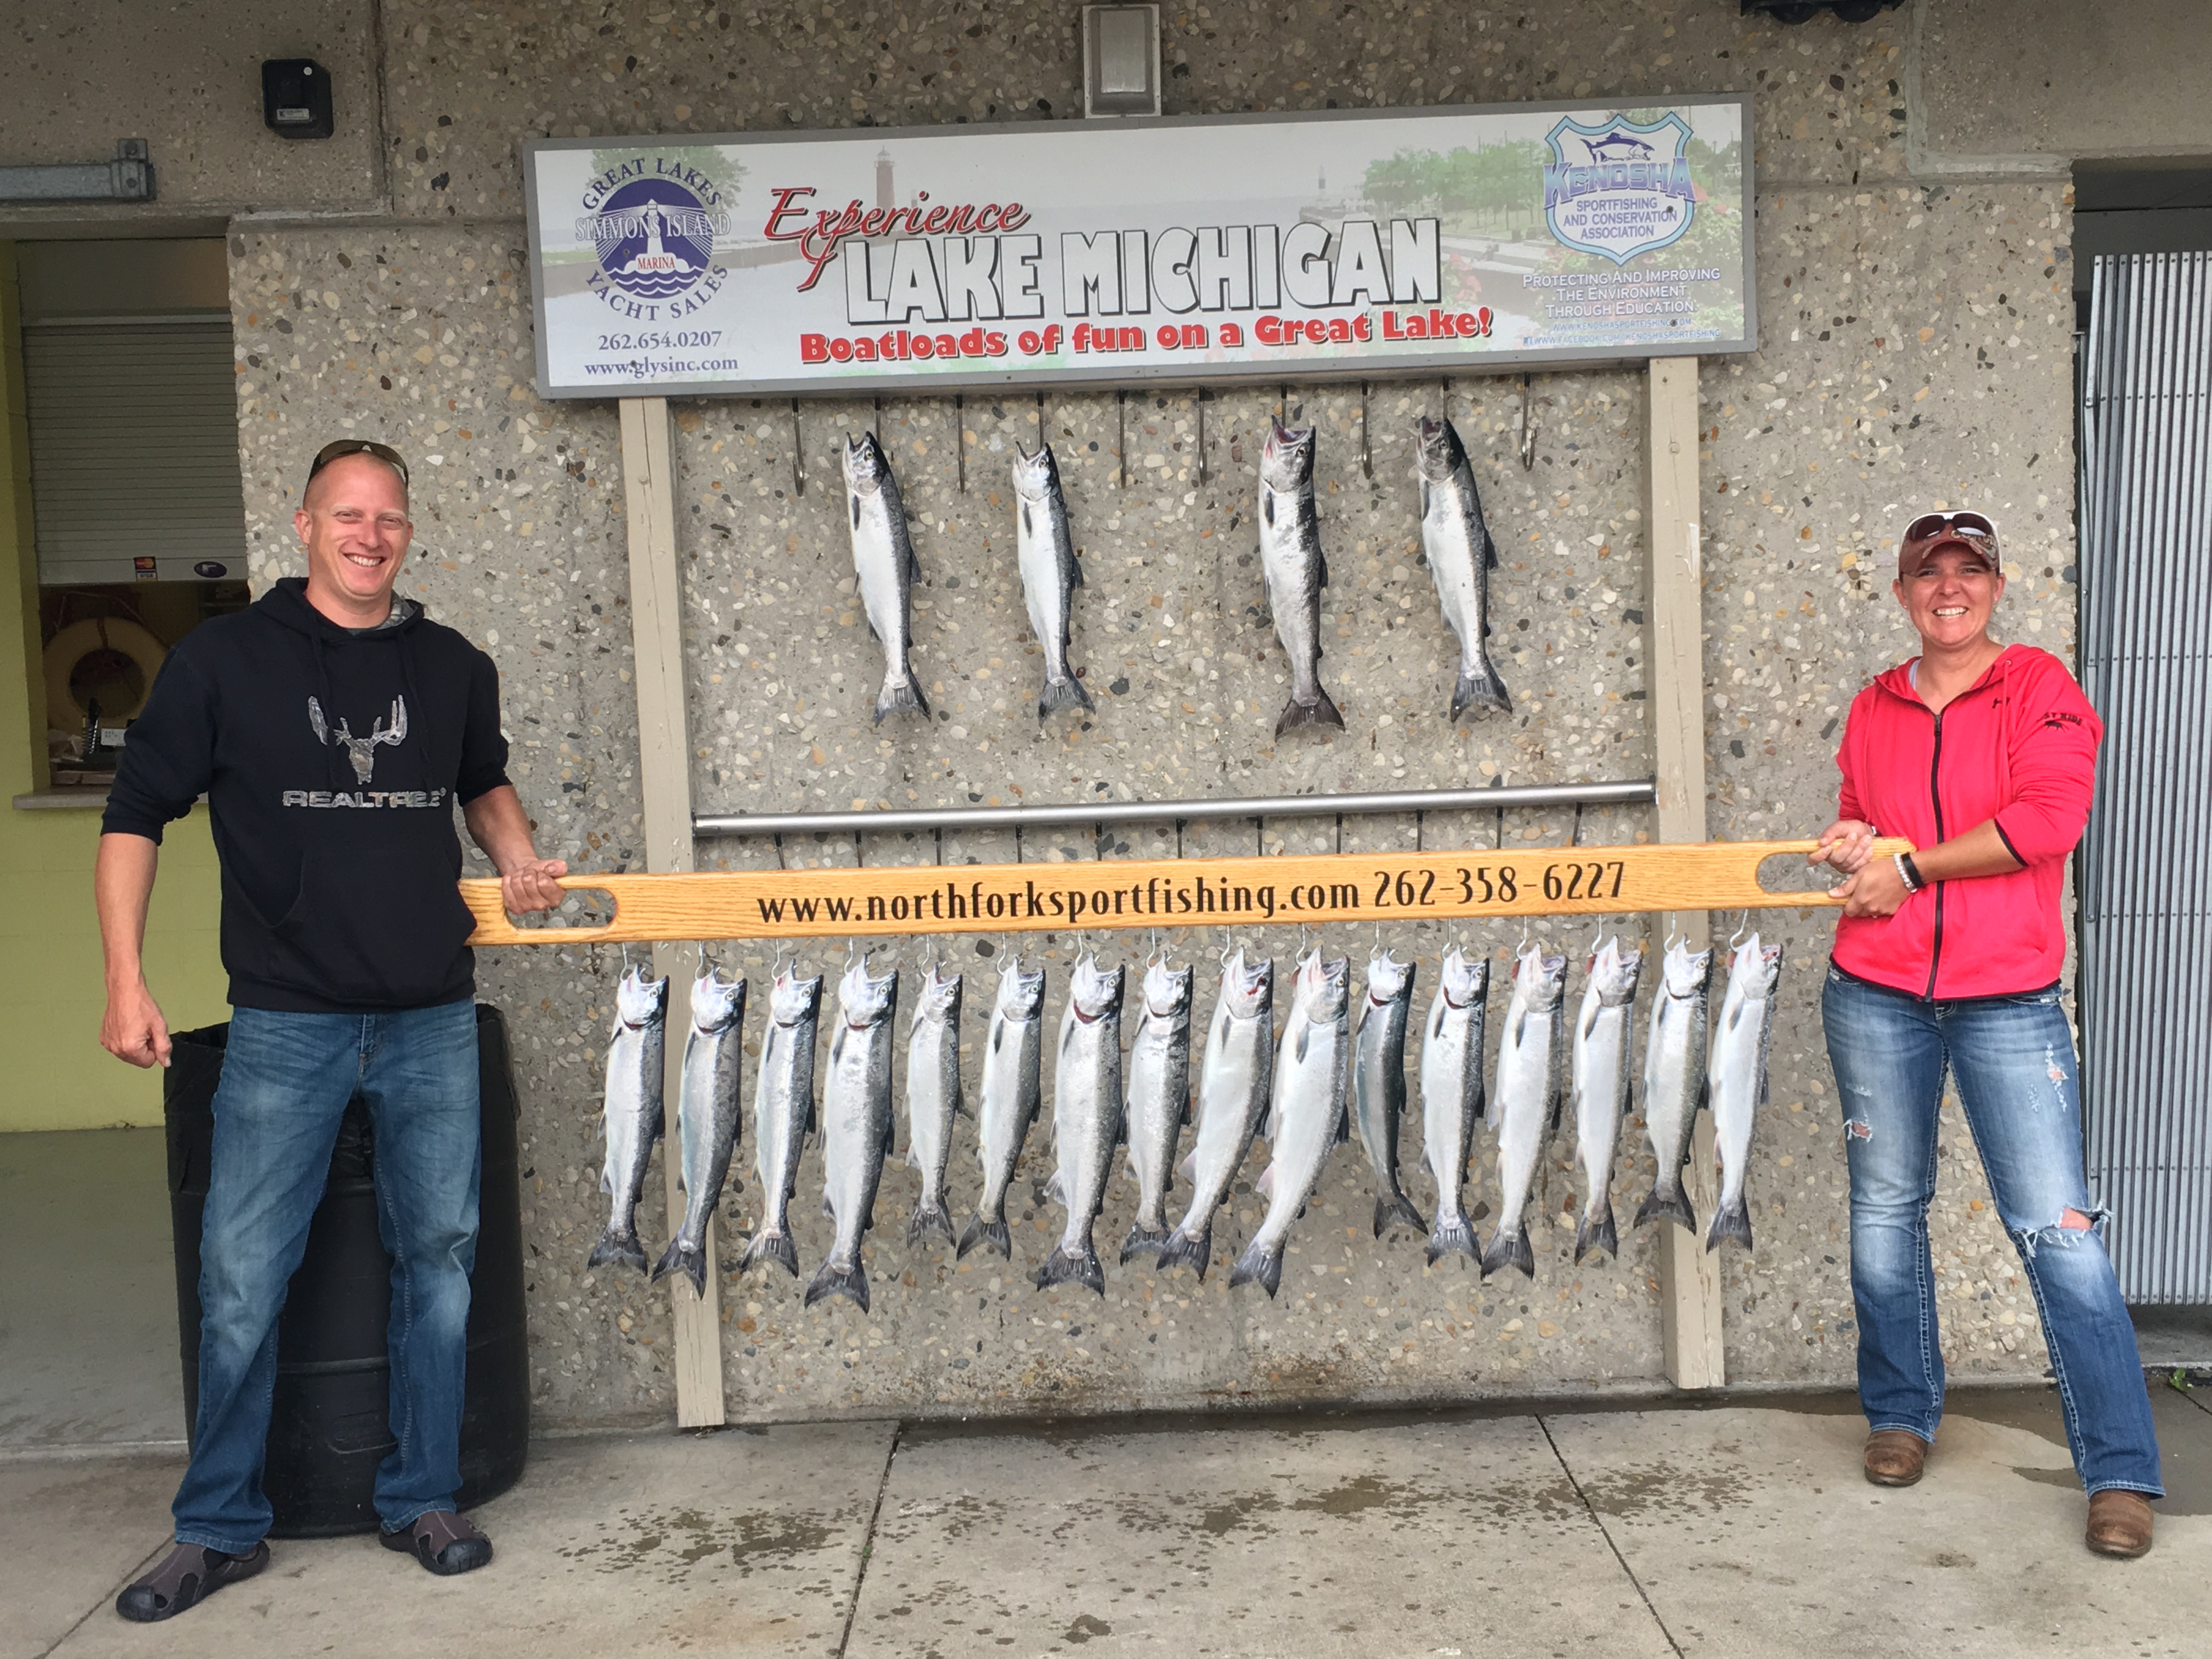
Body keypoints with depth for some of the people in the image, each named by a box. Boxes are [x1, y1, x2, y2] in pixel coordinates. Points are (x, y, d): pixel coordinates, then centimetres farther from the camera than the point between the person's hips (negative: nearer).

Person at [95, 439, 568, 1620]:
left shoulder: (455, 668, 7)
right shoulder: (223, 658, -2)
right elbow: (135, 815, 2)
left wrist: (516, 855, 5)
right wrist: (125, 979, -5)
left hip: (433, 1022, 3)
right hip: (287, 1024, -2)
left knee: (439, 1258, 8)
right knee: (241, 1279, 1)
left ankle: (422, 1500, 25)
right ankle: (219, 1530, 20)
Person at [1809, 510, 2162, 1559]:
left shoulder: (2041, 688, -1)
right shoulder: (1873, 708, 11)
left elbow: (2049, 821, -15)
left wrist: (1909, 866, -12)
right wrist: (1848, 843, -1)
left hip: (2009, 999, -4)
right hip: (1874, 995, 4)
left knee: (2057, 1226, -7)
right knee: (1885, 1209, 11)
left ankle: (2122, 1471, 3)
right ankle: (1901, 1415, 28)